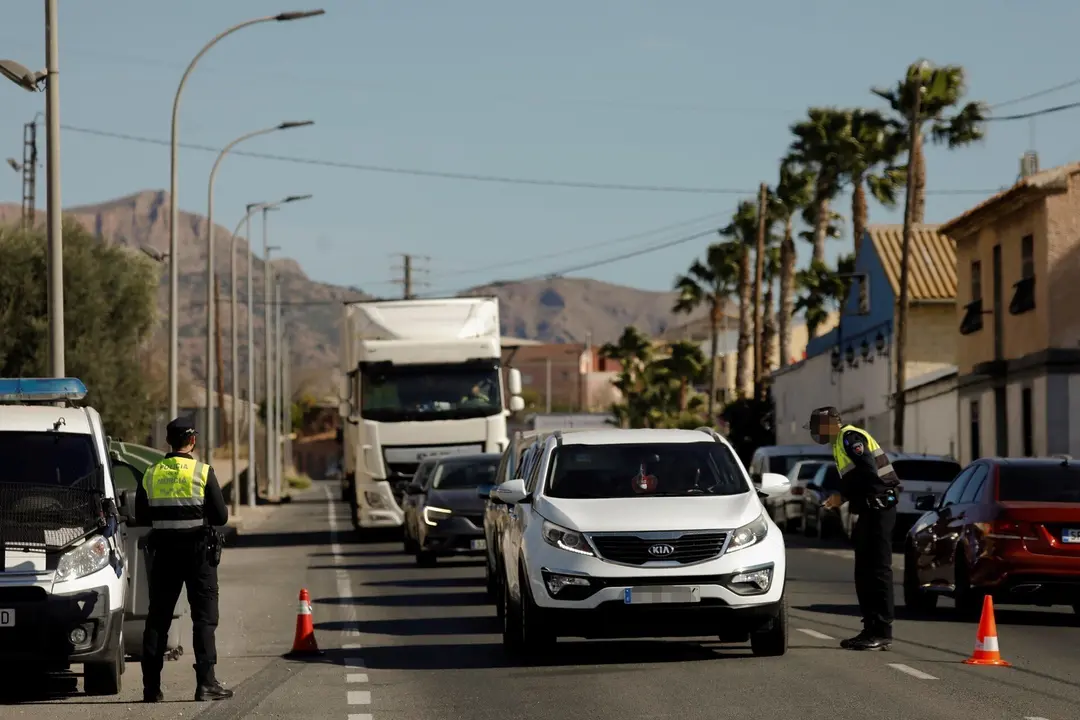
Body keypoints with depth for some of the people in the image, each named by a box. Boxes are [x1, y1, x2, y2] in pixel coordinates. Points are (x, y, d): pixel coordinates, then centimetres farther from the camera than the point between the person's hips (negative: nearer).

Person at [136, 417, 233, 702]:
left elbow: (141, 515, 9)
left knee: (158, 617, 8)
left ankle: (151, 687, 7)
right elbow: (220, 516, -7)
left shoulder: (151, 474, 3)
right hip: (198, 550, -3)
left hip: (164, 552, 3)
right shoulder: (203, 473, -8)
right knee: (204, 617, 1)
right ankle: (206, 683, -8)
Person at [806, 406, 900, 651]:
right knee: (864, 572, 12)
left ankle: (882, 633, -12)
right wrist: (841, 496, 9)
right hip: (870, 511, 11)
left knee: (878, 570, -11)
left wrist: (843, 495, -11)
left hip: (878, 508, -11)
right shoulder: (842, 441, 22)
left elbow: (869, 472, -20)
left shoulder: (849, 438, -10)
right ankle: (871, 629, 15)